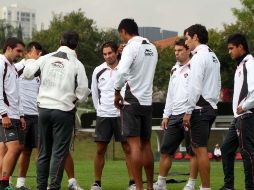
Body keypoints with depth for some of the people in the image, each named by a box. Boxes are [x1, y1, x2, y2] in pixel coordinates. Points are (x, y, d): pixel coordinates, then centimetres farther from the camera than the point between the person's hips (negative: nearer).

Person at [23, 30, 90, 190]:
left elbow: (28, 73, 9)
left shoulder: (47, 58, 1)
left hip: (44, 108, 4)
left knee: (44, 151, 12)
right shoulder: (76, 64, -6)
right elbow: (83, 90, -9)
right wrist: (75, 99, 12)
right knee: (59, 152, -1)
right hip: (64, 110, -3)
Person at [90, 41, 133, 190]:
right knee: (100, 150, 3)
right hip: (103, 116, 2)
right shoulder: (98, 71, 4)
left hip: (122, 114, -2)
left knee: (128, 148, -2)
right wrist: (99, 108, 9)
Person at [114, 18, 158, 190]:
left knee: (135, 145, -7)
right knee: (146, 144, 13)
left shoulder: (131, 47, -12)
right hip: (147, 101, 7)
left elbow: (122, 72, -24)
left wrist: (117, 92, -12)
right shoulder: (152, 48, 11)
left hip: (132, 101, -7)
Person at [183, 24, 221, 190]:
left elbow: (195, 86, -15)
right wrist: (214, 102, 17)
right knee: (198, 147, 12)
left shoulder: (199, 56, -10)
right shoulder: (213, 56, 17)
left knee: (200, 148, -7)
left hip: (200, 108, -9)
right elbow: (217, 85, 17)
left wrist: (188, 111, -14)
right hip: (211, 107, 9)